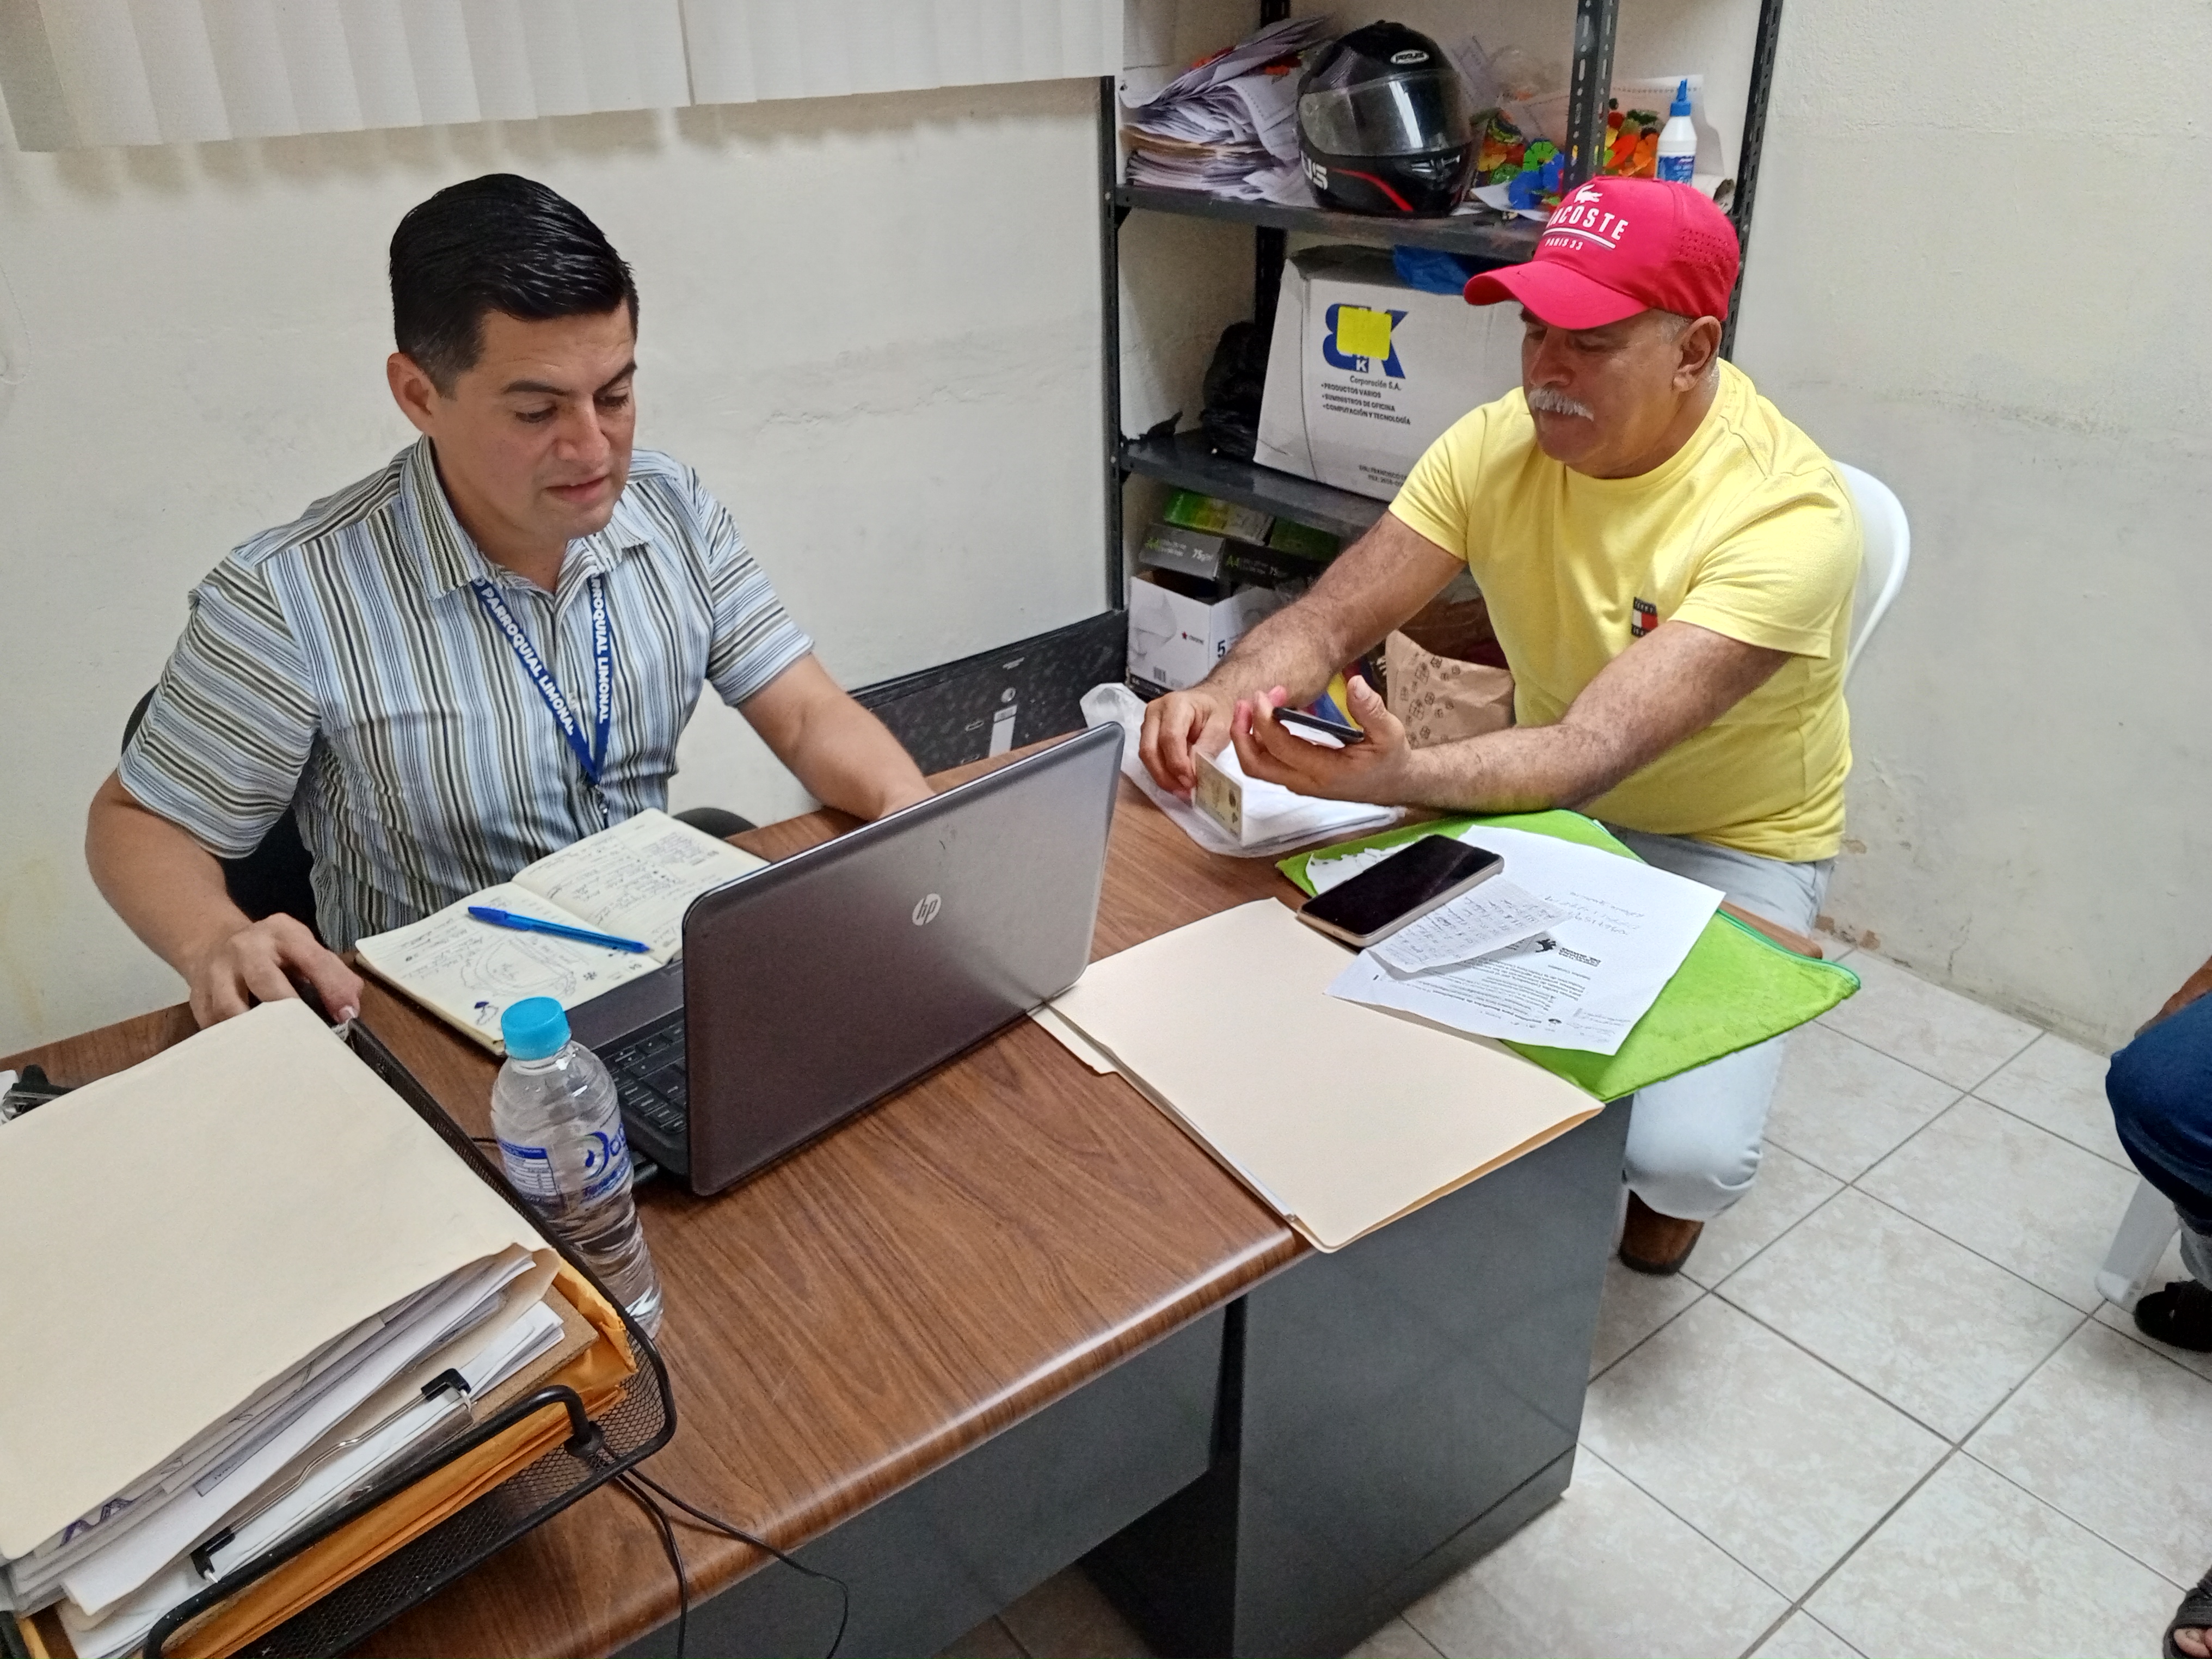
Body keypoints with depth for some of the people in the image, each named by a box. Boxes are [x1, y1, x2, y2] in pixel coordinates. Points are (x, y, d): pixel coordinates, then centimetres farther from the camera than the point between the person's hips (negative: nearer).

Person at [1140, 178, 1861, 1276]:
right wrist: (1224, 697, -40)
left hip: (1730, 845, -4)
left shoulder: (1788, 513, -28)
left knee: (1689, 1152, -25)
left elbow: (1597, 749, -39)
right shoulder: (1497, 445, -12)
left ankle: (1665, 1184, 17)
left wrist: (1392, 780, -58)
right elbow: (1329, 620, -17)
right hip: (1547, 802, 5)